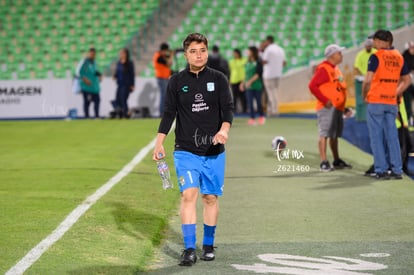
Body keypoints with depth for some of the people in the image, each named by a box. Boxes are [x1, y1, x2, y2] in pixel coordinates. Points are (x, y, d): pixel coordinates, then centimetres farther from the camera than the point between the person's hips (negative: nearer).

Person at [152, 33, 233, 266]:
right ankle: (189, 249, -12)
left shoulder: (218, 79, 2)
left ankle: (209, 245, 24)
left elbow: (228, 108, -7)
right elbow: (169, 114, 6)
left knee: (211, 197, 8)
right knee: (189, 195, -13)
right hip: (186, 151, -1)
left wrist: (224, 129, -27)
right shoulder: (177, 82, 3)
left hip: (214, 152, 1)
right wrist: (159, 144, -1)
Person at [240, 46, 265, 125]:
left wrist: (250, 81, -22)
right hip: (249, 86, 5)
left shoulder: (258, 62, -8)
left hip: (257, 86, -5)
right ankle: (252, 119, -2)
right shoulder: (248, 63, 10)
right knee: (250, 102, -3)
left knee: (258, 102, 5)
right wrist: (243, 83, 12)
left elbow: (258, 74, -15)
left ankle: (261, 117, 24)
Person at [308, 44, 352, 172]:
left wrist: (343, 106, 20)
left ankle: (337, 161, 25)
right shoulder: (324, 69, -11)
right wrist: (325, 100, -21)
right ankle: (324, 162, -12)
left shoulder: (335, 69, 18)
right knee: (324, 134, -10)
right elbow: (312, 86, -18)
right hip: (328, 108, -10)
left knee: (335, 135, 17)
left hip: (337, 108, 10)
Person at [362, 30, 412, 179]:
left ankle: (381, 170, -2)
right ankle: (397, 170, 8)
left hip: (375, 101, -5)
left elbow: (368, 80, -17)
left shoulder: (376, 57, -9)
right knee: (392, 136, 9)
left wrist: (364, 95, -2)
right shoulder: (399, 57, 9)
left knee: (377, 137, 0)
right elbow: (406, 80, 15)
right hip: (392, 103, 5)